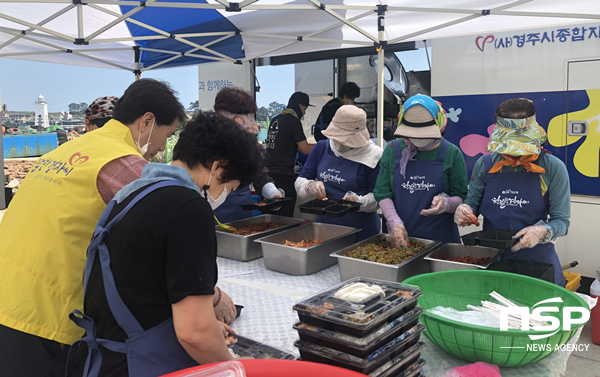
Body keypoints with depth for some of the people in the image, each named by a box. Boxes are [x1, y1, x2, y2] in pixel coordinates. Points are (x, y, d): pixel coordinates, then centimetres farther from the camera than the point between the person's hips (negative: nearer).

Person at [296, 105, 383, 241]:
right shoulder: (321, 147, 4)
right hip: (323, 224, 4)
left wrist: (358, 201, -28)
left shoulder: (372, 156, -8)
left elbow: (378, 198, -10)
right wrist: (310, 186, -17)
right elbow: (300, 182, 5)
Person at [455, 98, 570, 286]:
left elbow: (561, 221, -6)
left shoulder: (552, 168, -8)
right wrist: (463, 211, -14)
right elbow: (472, 203, 9)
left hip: (537, 259, -2)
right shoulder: (484, 164, -1)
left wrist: (542, 232, -26)